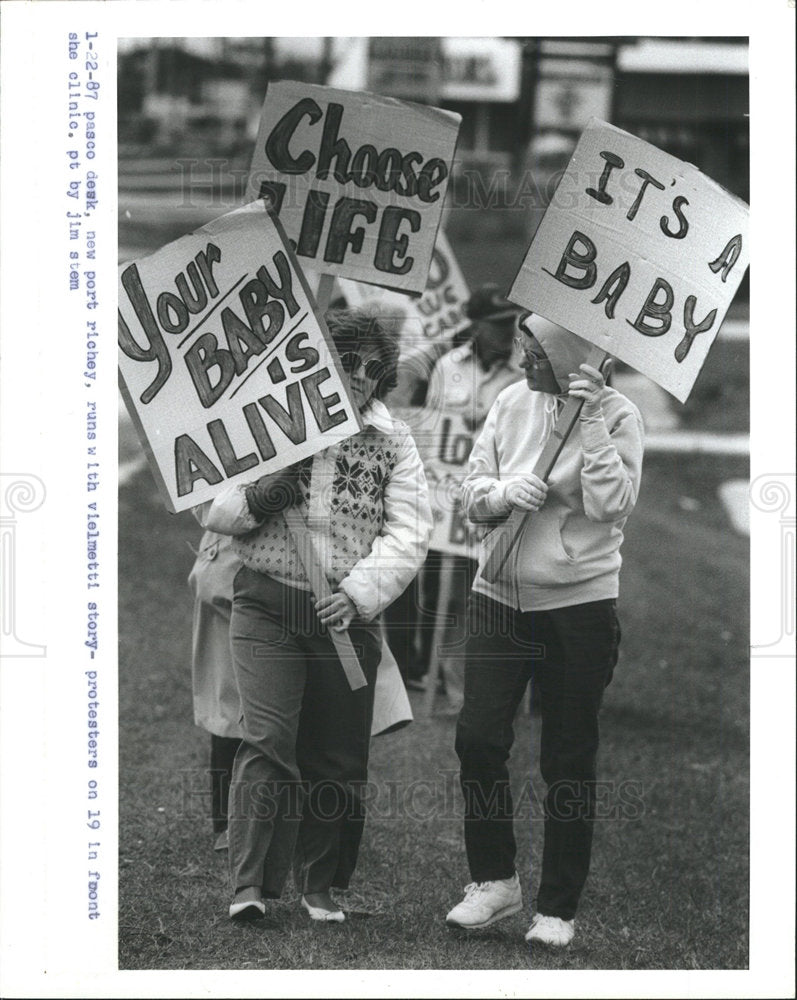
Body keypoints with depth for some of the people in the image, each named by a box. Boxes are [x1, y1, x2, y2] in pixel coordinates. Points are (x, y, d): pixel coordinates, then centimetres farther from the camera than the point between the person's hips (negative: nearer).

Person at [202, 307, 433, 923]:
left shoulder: (393, 441, 5)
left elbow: (409, 532, -3)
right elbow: (210, 506, 7)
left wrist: (360, 591, -16)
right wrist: (254, 502, -15)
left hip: (348, 617, 2)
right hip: (268, 606, -2)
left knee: (337, 756, 7)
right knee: (268, 741, -12)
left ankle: (320, 885, 20)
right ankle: (251, 885, -13)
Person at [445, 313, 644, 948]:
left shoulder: (617, 416, -7)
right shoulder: (512, 403, 5)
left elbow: (611, 504, -18)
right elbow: (472, 491, 8)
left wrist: (591, 422, -21)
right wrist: (506, 493, -14)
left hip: (578, 607, -4)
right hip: (500, 596, 4)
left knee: (569, 759, 3)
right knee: (478, 736, -3)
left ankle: (559, 907, 12)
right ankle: (494, 880, 14)